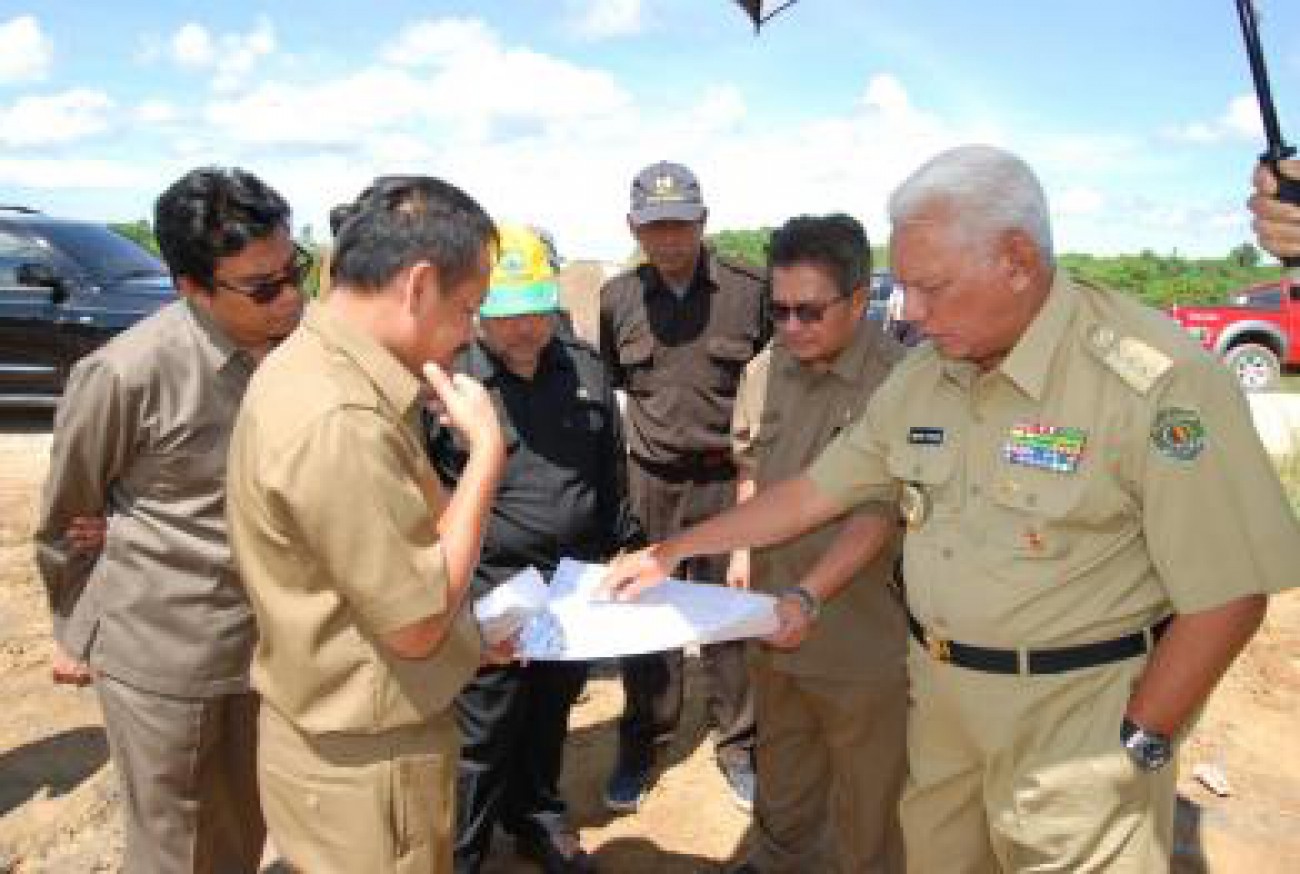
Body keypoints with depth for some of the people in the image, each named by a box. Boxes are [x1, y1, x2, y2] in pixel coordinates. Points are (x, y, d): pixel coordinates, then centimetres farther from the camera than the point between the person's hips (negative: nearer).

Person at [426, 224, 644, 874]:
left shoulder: (586, 368, 4)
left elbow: (612, 474, 14)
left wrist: (626, 548, 16)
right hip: (489, 596, -5)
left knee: (549, 723, 23)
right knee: (481, 743, 9)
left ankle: (538, 822, 47)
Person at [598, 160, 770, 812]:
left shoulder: (747, 293, -5)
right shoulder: (618, 298, 1)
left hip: (727, 481, -1)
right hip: (649, 482, 2)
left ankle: (737, 747, 29)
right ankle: (639, 744, 30)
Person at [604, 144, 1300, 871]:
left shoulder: (1154, 380, -21)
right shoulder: (921, 379, 0)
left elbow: (1228, 593, -18)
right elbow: (817, 491, 7)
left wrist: (1135, 748, -13)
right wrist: (673, 552, 7)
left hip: (1077, 715, -5)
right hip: (942, 695, 6)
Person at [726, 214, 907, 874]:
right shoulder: (765, 369, 1)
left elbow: (881, 511, -22)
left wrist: (811, 594, -30)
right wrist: (741, 552, 5)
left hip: (860, 630, -6)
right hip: (774, 619, 6)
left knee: (867, 792, 14)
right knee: (781, 765, 26)